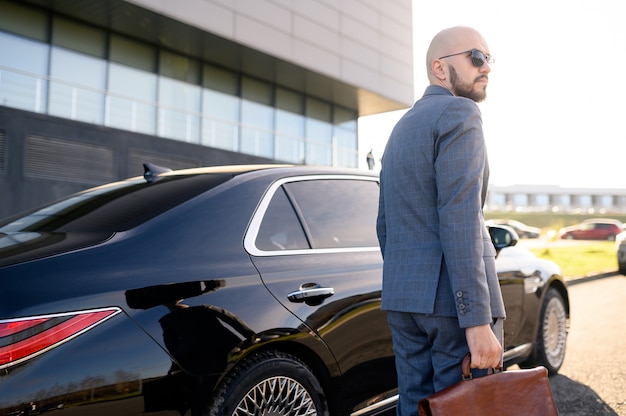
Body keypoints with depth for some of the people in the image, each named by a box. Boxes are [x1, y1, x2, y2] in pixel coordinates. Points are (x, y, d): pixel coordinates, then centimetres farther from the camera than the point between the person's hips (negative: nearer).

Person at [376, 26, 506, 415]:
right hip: (454, 298, -8)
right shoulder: (460, 114, -8)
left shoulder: (402, 128, 19)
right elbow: (459, 220, -20)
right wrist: (477, 321, -21)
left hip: (404, 297, 8)